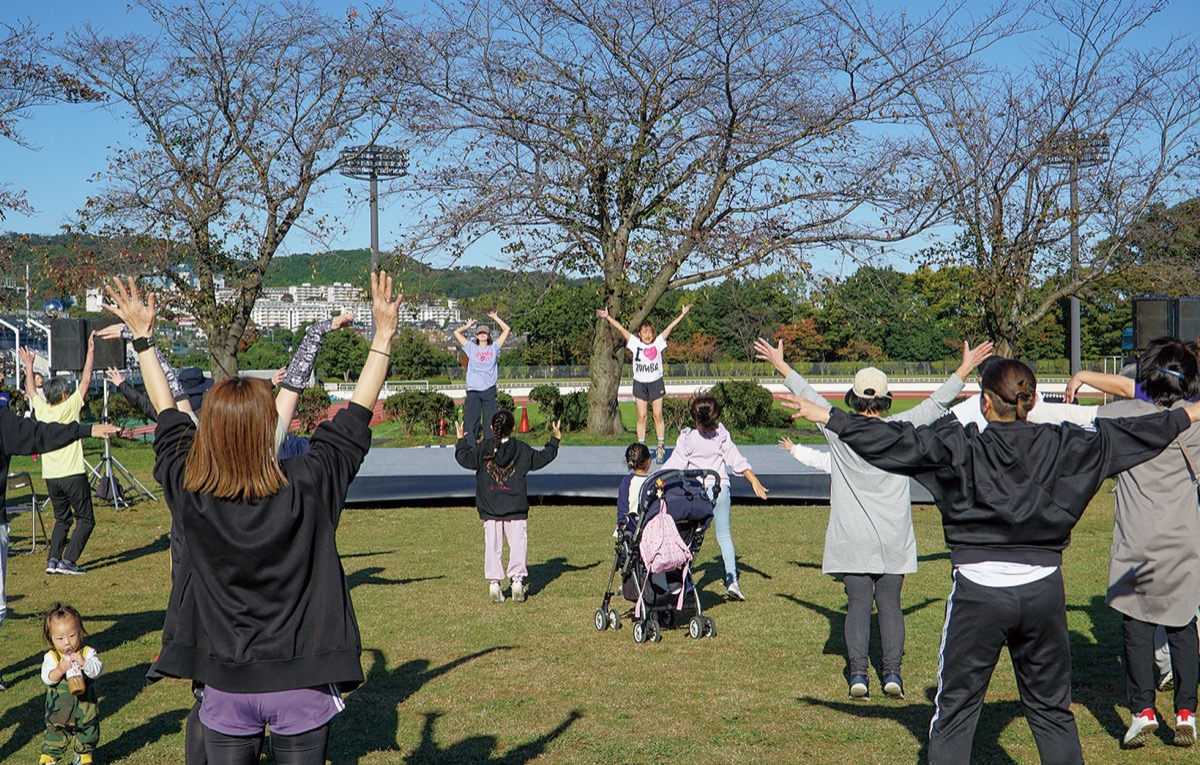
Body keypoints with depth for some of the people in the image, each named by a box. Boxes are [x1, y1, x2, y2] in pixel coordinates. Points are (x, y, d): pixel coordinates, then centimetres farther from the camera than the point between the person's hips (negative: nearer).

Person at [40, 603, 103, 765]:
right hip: (59, 709, -1)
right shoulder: (51, 657, -8)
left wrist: (84, 663, -37)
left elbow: (97, 669, -20)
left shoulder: (87, 652, -8)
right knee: (55, 734, 3)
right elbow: (47, 678, -17)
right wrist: (60, 669, -34)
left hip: (86, 708, 1)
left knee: (88, 732, 16)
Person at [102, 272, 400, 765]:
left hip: (225, 685, 2)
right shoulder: (307, 487, -17)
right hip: (300, 686, -2)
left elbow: (167, 414, 6)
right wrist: (383, 334, 2)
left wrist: (142, 336, 18)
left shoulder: (188, 492, -10)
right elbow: (357, 413, -6)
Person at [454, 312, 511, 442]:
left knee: (490, 420, -2)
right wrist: (468, 326, 28)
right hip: (473, 390, 0)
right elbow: (457, 332, 19)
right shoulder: (471, 348, 16)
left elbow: (506, 329, 16)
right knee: (470, 420, -5)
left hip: (489, 389, 0)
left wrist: (496, 318, 21)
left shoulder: (494, 348, 15)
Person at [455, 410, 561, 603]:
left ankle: (494, 583, 1)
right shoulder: (521, 449, -1)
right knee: (518, 545, 5)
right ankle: (517, 581, -1)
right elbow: (542, 457, 5)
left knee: (492, 546, 4)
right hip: (516, 509, 0)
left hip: (490, 510, 0)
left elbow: (464, 458, -10)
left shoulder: (483, 449, -4)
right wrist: (555, 440, 18)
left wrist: (462, 440, 6)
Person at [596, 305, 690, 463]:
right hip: (640, 384, 1)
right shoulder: (635, 343, 2)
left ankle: (661, 448, 5)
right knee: (641, 416, 2)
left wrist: (682, 314, 1)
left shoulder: (658, 343, 1)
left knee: (658, 416, 0)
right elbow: (621, 328, 0)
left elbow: (670, 327, 1)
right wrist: (607, 317, -1)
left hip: (656, 383, 0)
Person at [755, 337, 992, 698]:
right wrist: (965, 369, 20)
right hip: (893, 539, 0)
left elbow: (807, 395, 7)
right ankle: (892, 672, 0)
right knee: (890, 604, 6)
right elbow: (937, 403, 7)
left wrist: (779, 364, 21)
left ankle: (858, 673, -4)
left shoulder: (840, 430, -6)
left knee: (858, 604, 3)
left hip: (851, 539, 0)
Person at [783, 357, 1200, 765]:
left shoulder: (960, 446, -7)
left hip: (978, 590, -3)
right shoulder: (1060, 445, 2)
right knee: (1052, 708, 18)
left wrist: (828, 417, -1)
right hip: (1043, 590, 3)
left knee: (955, 709, 6)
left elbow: (897, 441, -8)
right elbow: (1126, 434, 12)